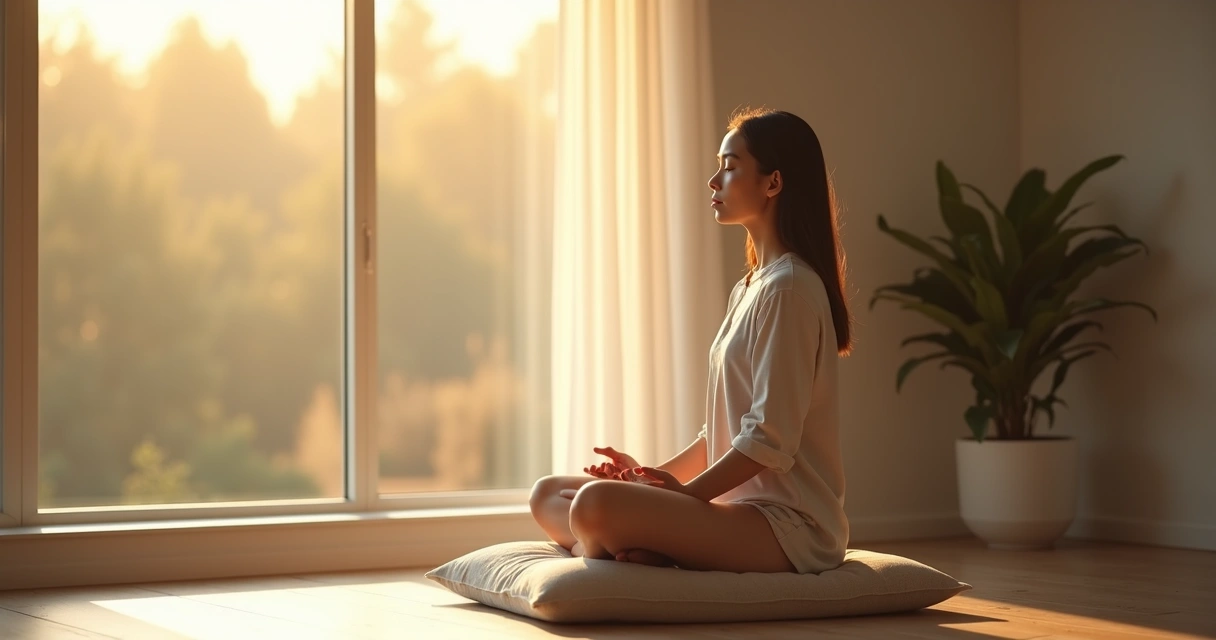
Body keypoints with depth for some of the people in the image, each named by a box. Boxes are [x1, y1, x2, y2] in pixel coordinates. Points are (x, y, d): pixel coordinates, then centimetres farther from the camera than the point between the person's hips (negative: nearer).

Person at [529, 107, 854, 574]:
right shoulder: (748, 289, 19)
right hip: (739, 504, 10)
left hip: (788, 523, -10)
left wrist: (688, 491, -13)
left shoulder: (789, 288, -13)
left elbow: (770, 439, -19)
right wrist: (656, 474, 8)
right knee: (548, 496, 5)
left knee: (597, 504, -33)